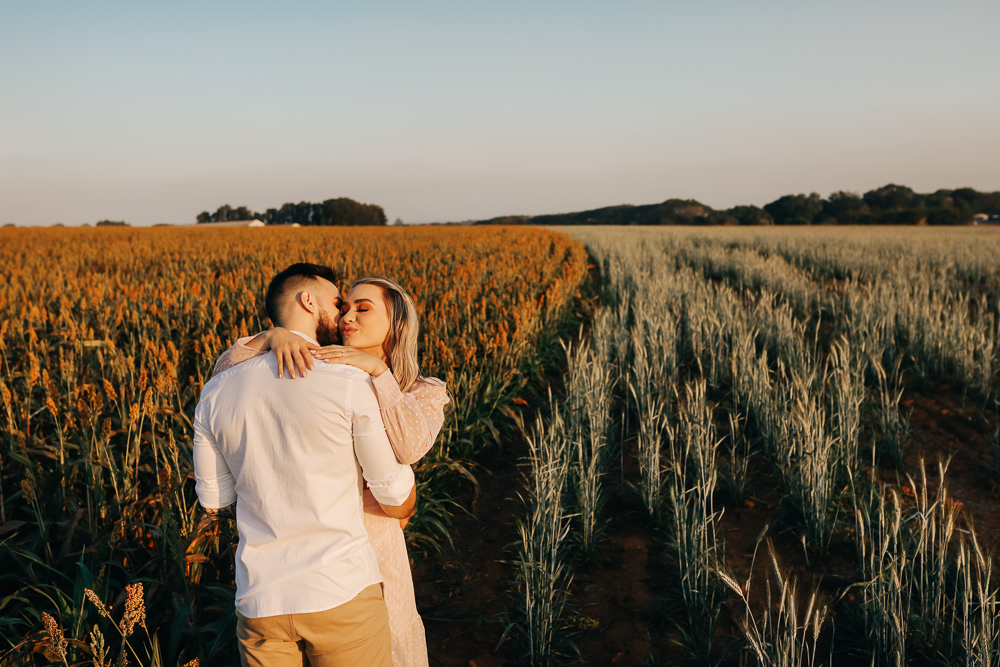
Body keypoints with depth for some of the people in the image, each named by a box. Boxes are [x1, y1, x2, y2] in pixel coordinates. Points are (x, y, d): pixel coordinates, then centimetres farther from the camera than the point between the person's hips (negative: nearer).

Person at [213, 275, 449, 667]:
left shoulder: (425, 394, -1)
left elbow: (411, 447, -22)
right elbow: (225, 375, -4)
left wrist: (378, 369, -27)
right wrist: (273, 336, -22)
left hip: (373, 545, -1)